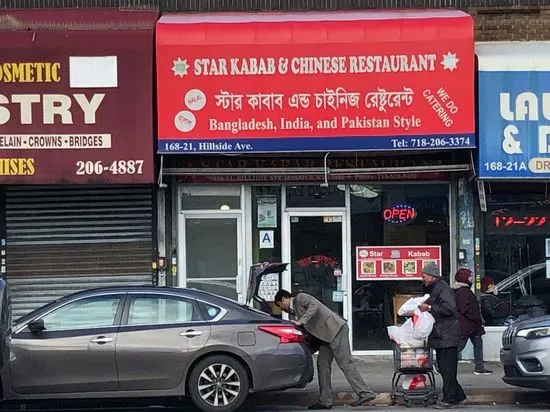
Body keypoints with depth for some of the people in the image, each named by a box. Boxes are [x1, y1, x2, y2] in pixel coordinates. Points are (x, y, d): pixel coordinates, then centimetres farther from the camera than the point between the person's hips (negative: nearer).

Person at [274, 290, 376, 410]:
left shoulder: (300, 297, -1)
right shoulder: (295, 309, 27)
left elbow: (314, 306, -20)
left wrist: (300, 322, -21)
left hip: (335, 328, -10)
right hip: (326, 336, 10)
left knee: (345, 363, -12)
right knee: (322, 364, 6)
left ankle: (365, 393, -13)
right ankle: (325, 401, 8)